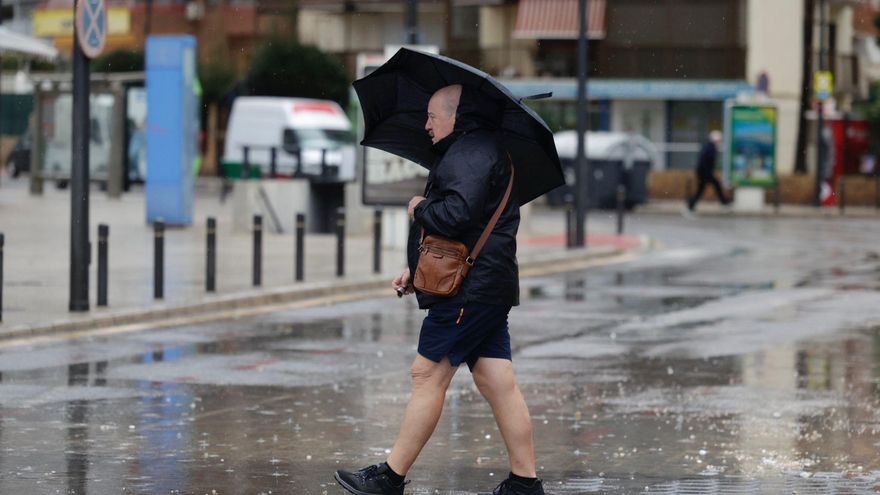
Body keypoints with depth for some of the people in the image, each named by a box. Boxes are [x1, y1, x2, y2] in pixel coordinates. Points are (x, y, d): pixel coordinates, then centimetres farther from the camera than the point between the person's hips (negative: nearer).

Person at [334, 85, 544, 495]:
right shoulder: (479, 150, 22)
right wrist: (419, 270, 22)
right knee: (497, 382, 7)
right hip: (489, 288, 10)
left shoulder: (470, 153, -12)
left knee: (428, 375, -5)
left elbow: (457, 214, -27)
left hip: (469, 290, -10)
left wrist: (421, 209, -7)